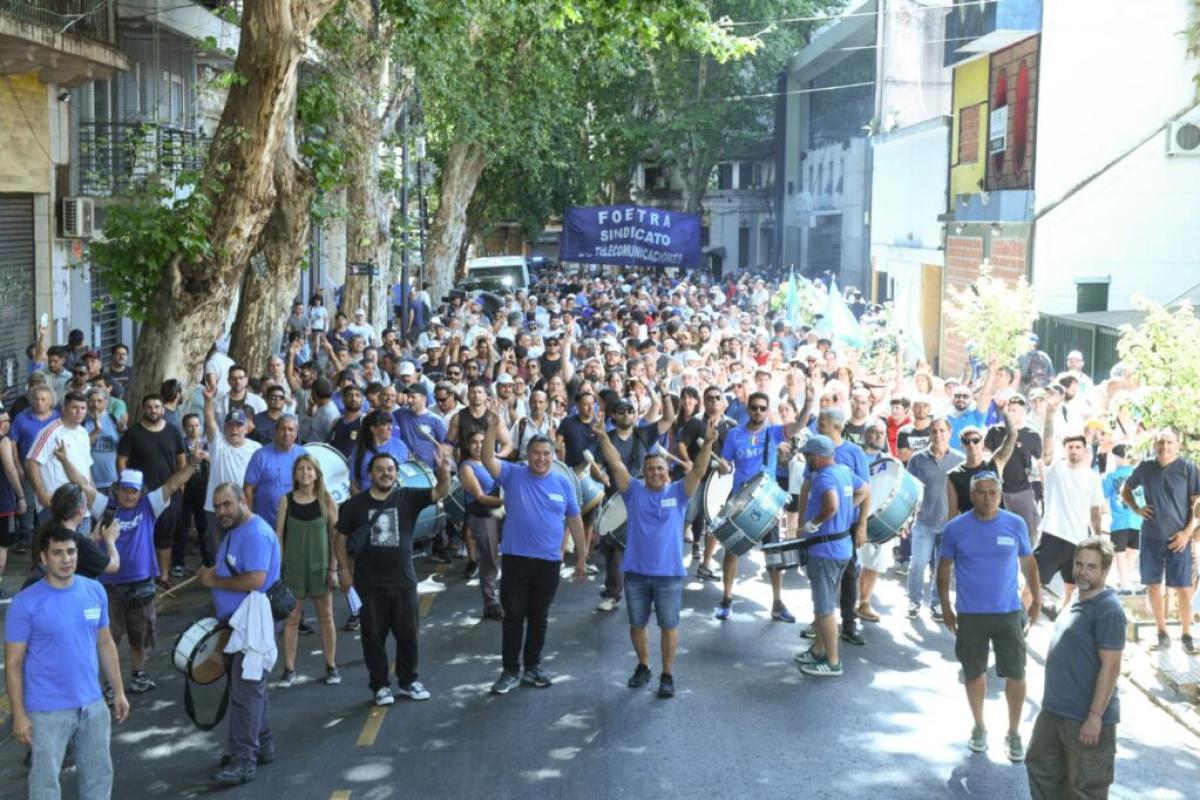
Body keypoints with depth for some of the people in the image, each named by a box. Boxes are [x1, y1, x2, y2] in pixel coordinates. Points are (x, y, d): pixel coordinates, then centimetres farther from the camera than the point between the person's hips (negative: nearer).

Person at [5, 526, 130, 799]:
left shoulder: (95, 591, 1)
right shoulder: (26, 603, -13)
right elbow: (13, 663, -10)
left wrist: (118, 691, 9)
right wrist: (19, 715, -12)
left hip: (92, 705, 5)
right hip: (47, 711, -4)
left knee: (99, 774, 16)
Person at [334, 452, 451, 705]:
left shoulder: (408, 497, -2)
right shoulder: (356, 503, -2)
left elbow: (440, 493, -14)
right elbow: (341, 538, 5)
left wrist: (444, 474, -35)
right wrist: (344, 570, -2)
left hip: (403, 581, 1)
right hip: (369, 584, -1)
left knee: (408, 634, 9)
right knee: (374, 636, 5)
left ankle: (408, 681, 26)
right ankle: (380, 685, 17)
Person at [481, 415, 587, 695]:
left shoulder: (563, 483, 2)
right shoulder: (513, 475, -2)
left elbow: (574, 521, 8)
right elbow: (488, 460, -19)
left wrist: (582, 557, 8)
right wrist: (493, 429, -33)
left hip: (549, 561, 2)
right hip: (515, 558, -2)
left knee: (539, 617, 12)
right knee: (513, 617, 3)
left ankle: (532, 667, 25)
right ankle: (510, 671, 12)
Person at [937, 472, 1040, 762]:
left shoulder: (1015, 524, -3)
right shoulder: (955, 528, -5)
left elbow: (1028, 563, 8)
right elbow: (944, 568, 4)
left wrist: (1036, 600, 5)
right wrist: (946, 608, 1)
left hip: (1009, 613, 0)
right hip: (969, 615, 0)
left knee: (1016, 675, 1)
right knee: (974, 673, 13)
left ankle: (1014, 733, 17)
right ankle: (979, 727, 32)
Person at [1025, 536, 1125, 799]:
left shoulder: (1108, 610, -20)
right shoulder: (1078, 602, 9)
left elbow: (1110, 667, -22)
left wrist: (1095, 717, -23)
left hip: (1086, 717, -9)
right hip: (1054, 709, 9)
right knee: (1040, 764, 22)